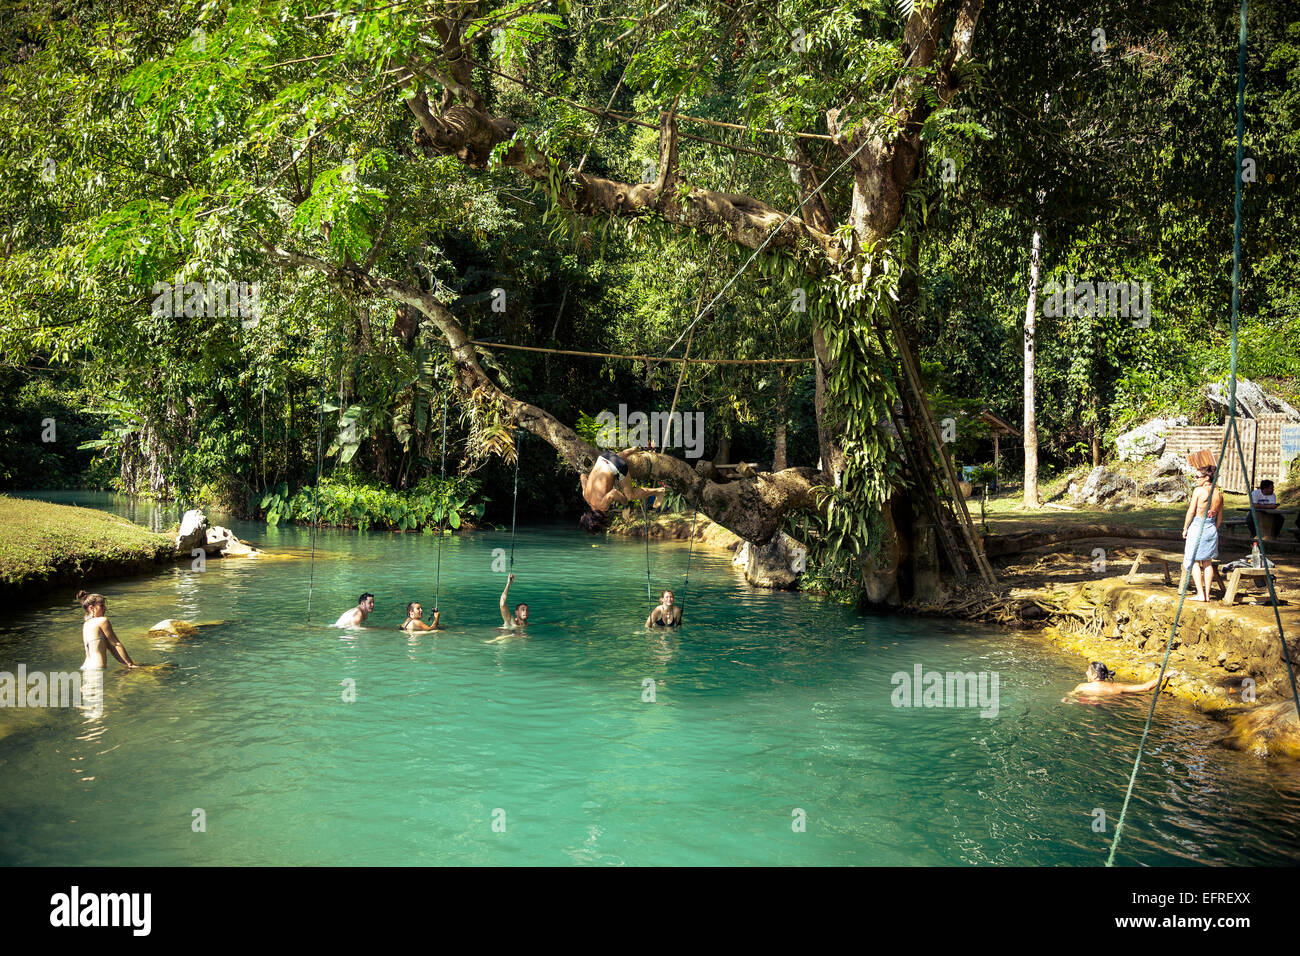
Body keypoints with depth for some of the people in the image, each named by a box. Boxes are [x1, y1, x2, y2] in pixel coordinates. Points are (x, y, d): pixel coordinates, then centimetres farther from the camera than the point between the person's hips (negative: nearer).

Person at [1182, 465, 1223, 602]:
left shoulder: (1199, 491, -13)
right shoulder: (1219, 493, 5)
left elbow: (1191, 512, -11)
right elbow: (1220, 516, 12)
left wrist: (1185, 528, -2)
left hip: (1197, 526, -6)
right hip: (1212, 529, 6)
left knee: (1195, 561, 1)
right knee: (1208, 562, 12)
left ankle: (1200, 594, -4)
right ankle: (1207, 594, 12)